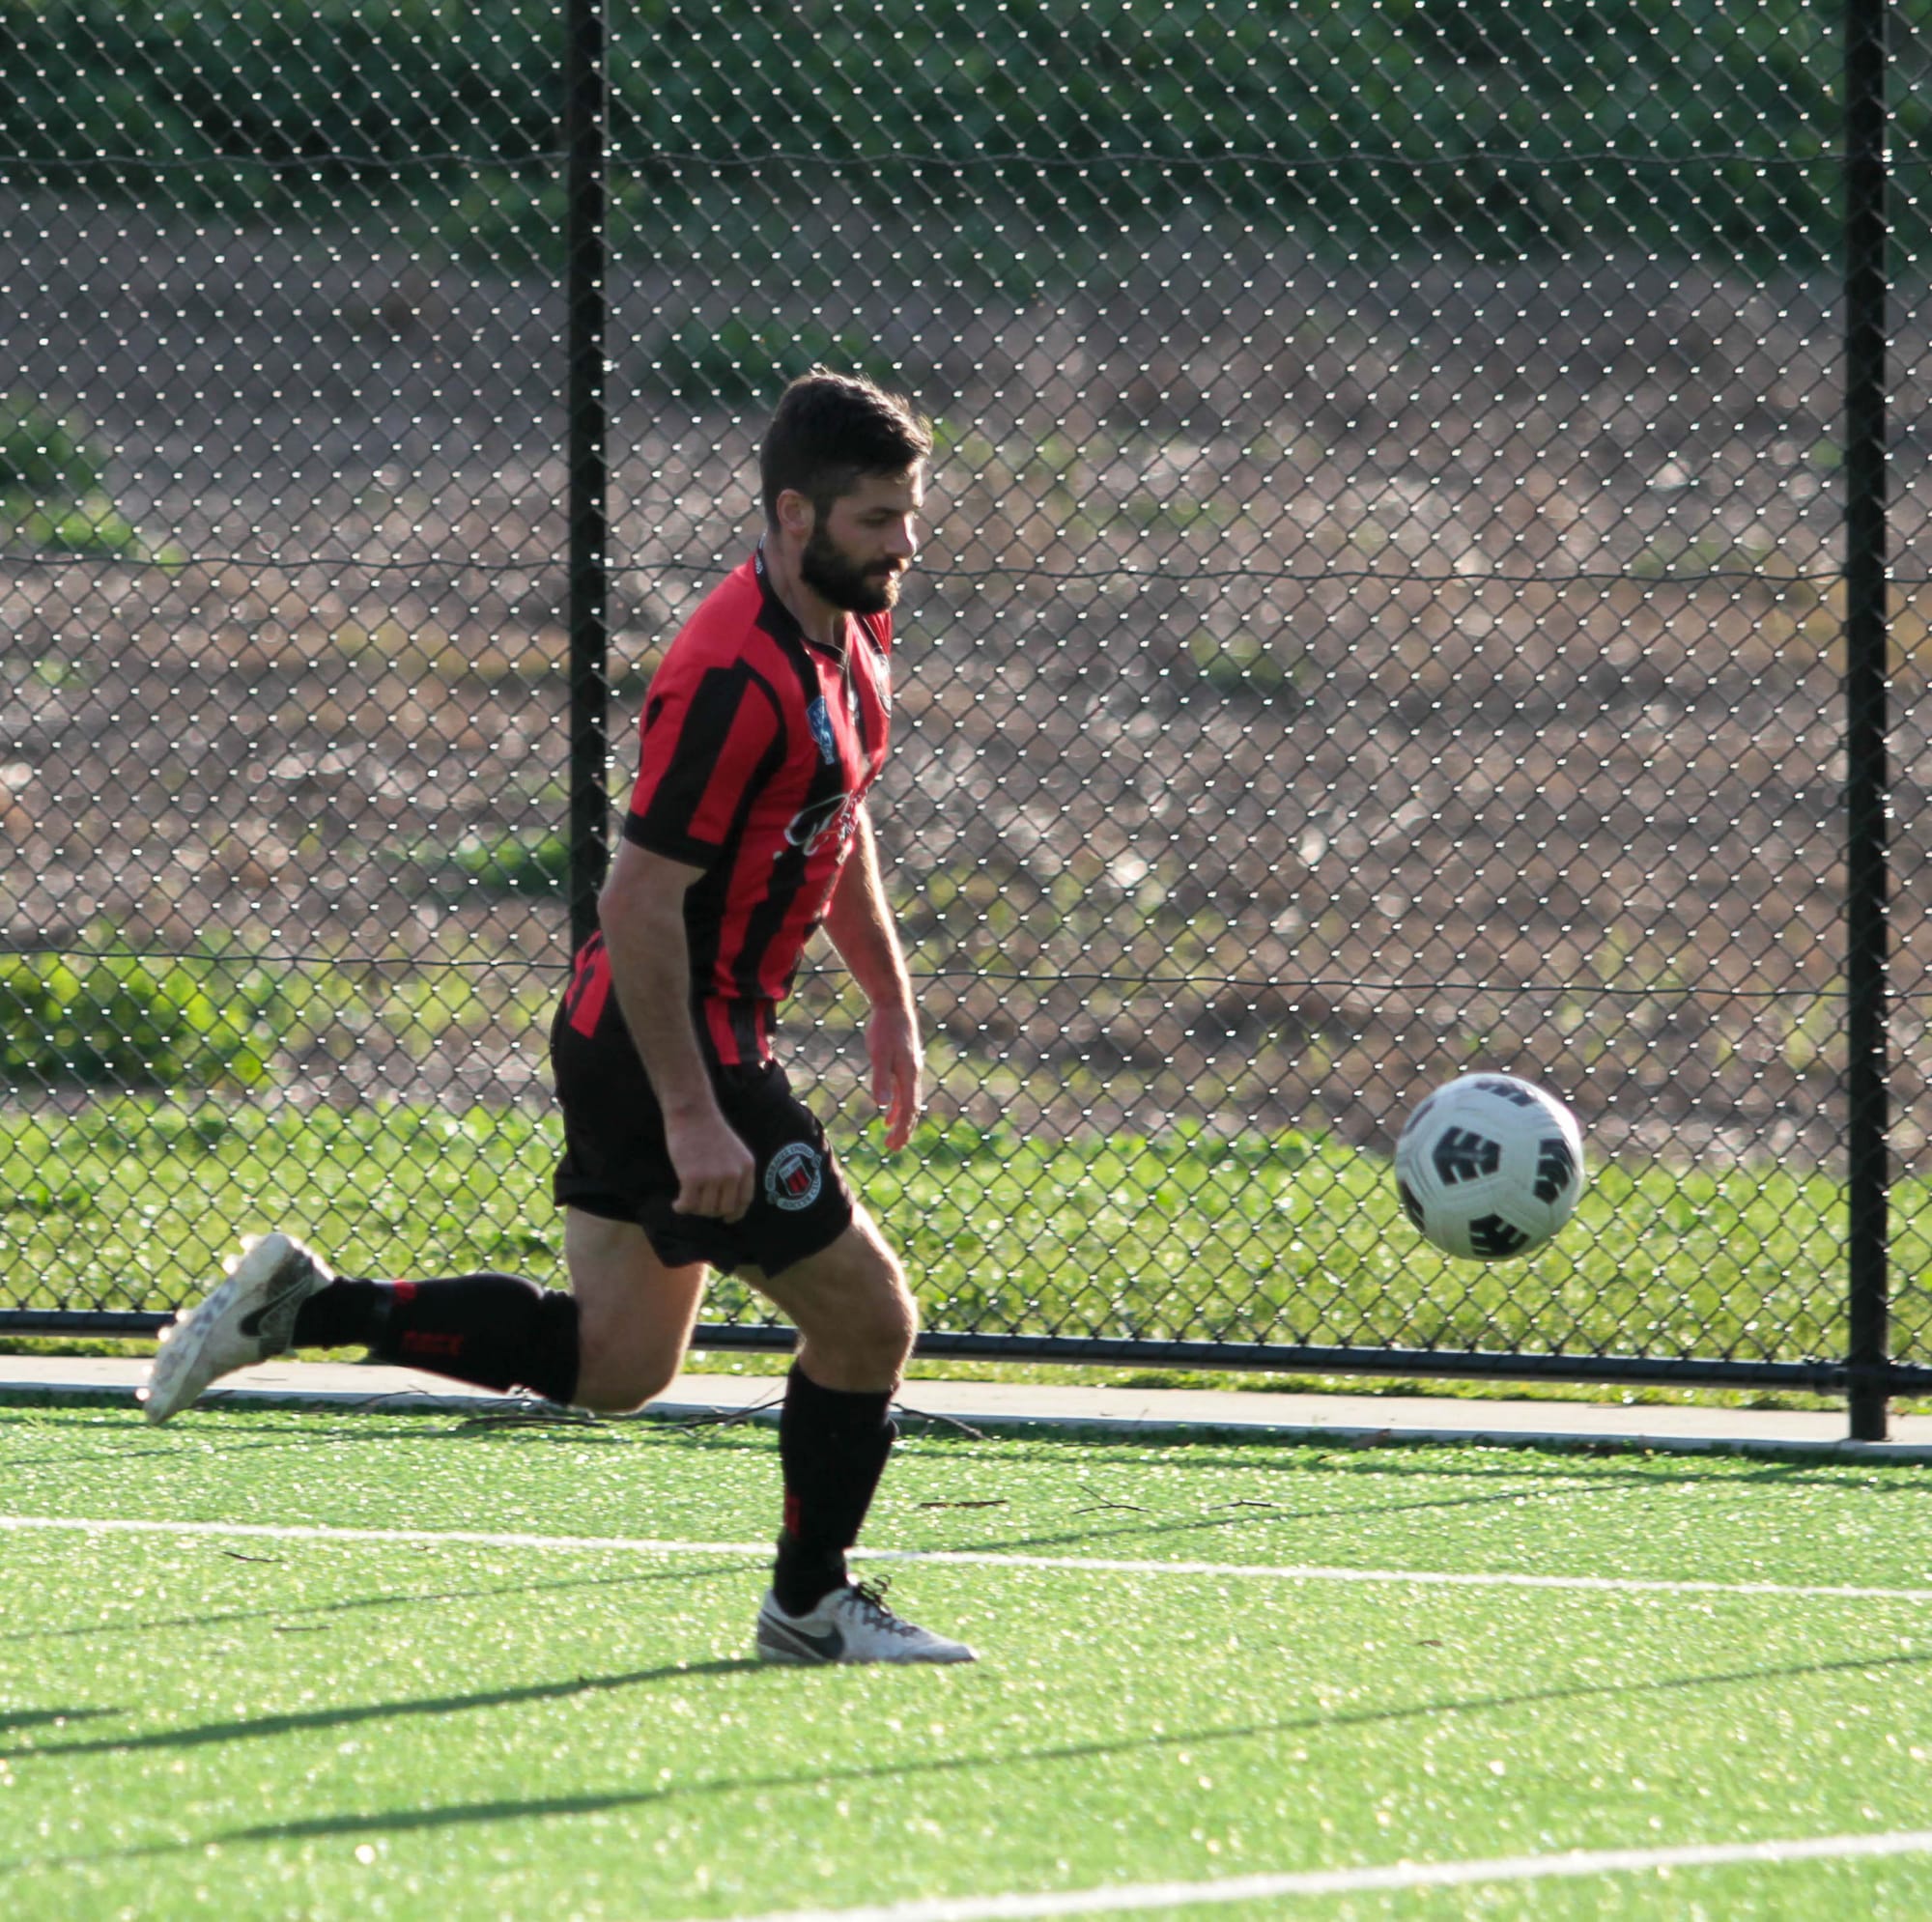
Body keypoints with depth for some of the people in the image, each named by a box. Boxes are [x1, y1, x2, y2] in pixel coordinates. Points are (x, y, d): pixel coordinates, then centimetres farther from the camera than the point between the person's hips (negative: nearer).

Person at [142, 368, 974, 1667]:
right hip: (667, 1047, -10)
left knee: (613, 1364, 15)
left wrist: (891, 998, 22)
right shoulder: (737, 677, -25)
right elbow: (640, 900, -25)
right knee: (866, 1319, -1)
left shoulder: (855, 634, 6)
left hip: (632, 1043, 10)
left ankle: (308, 1306, 14)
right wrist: (690, 1113, -25)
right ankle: (812, 1605, 16)